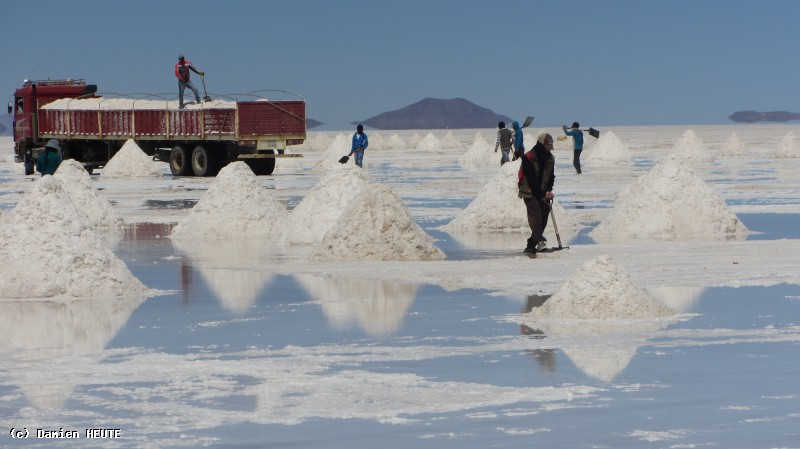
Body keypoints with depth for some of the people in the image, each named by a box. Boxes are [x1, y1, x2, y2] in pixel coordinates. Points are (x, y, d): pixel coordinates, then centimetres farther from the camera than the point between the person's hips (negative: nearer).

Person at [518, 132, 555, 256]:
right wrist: (541, 194, -18)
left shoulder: (550, 159, 6)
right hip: (530, 192, -6)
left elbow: (551, 176, 9)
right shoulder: (528, 158, -14)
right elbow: (530, 178, -17)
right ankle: (539, 241, -40)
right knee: (535, 214, -24)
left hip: (543, 193, 6)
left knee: (543, 218, 1)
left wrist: (548, 190, -10)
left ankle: (531, 246, 9)